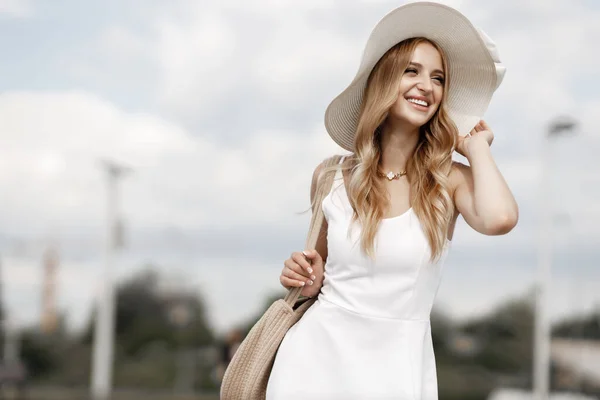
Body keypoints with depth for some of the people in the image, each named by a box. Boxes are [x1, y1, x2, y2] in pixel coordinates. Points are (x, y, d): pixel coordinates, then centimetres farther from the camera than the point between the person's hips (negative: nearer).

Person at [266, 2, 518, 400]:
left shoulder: (451, 180, -4)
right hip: (318, 352, 2)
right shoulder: (332, 176, 2)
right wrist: (309, 281, -5)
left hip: (396, 366, -1)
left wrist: (477, 146, -9)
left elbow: (500, 218, -27)